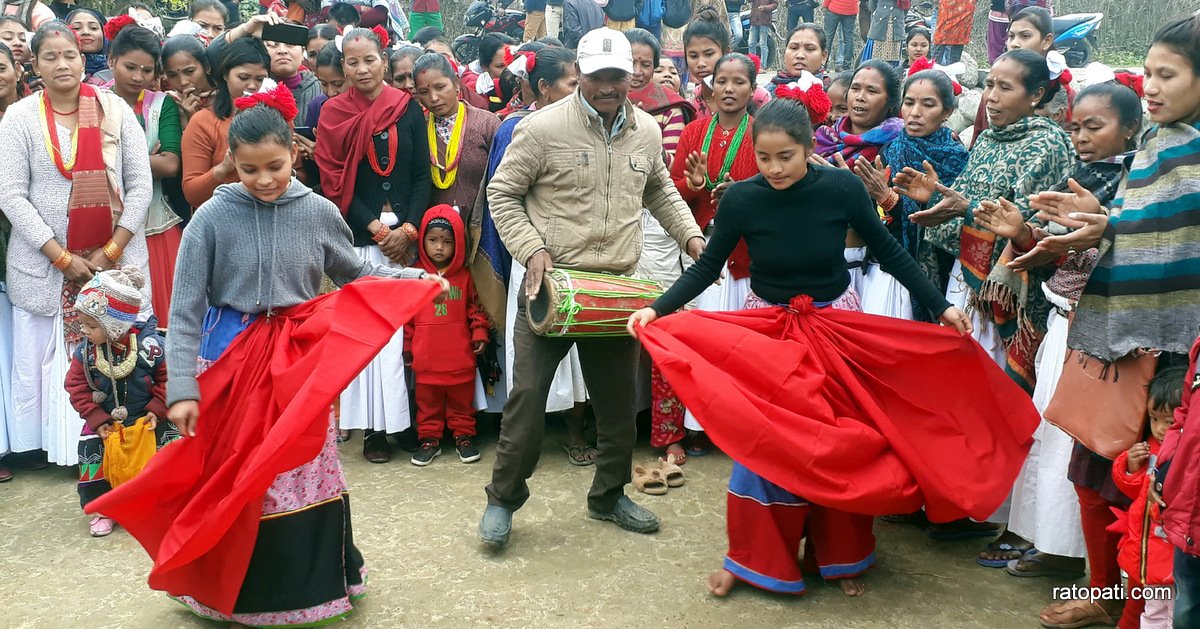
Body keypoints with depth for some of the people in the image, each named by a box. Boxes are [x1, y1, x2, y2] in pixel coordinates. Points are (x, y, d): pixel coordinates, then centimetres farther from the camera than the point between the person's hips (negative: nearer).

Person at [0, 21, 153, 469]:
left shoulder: (115, 110, 3)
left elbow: (140, 186, 1)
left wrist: (110, 252, -7)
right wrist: (62, 257, -9)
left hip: (116, 260, 0)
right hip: (44, 264, 0)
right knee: (45, 360, 2)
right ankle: (57, 447, 15)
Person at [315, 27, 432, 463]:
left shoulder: (408, 109, 7)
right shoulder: (333, 113, 4)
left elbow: (422, 175, 5)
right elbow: (334, 182, -1)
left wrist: (408, 229, -7)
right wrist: (377, 230, -7)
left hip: (405, 234, 1)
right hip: (359, 235, -1)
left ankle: (405, 416, 8)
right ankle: (374, 426, 1)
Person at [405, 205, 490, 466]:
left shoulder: (465, 276, 3)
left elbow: (476, 307, 11)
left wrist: (480, 333, 1)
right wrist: (406, 346, 6)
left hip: (460, 354, 0)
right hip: (426, 355, 0)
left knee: (462, 397, 10)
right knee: (427, 399, 8)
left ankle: (464, 435, 21)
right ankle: (429, 438, 18)